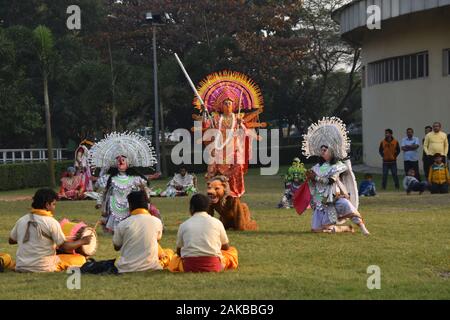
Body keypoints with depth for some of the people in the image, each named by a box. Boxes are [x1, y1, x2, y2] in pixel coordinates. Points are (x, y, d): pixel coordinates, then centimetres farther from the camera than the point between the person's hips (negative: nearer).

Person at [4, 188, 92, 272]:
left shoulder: (21, 220, 3)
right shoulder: (51, 222, -12)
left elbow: (11, 241, 15)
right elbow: (64, 246, -9)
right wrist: (82, 241, 5)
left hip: (21, 267, 6)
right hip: (43, 268, -6)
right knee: (81, 259, 2)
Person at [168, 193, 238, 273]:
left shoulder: (184, 225, 7)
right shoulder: (216, 222, 4)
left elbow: (179, 252, 13)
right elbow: (226, 247, 16)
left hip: (189, 267, 0)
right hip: (213, 266, 0)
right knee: (233, 251, 26)